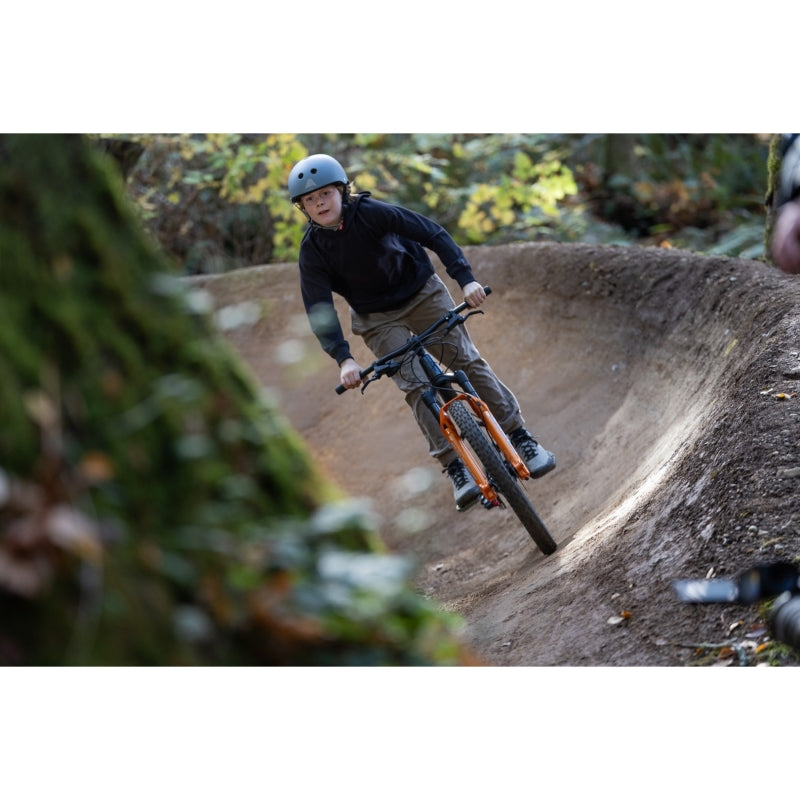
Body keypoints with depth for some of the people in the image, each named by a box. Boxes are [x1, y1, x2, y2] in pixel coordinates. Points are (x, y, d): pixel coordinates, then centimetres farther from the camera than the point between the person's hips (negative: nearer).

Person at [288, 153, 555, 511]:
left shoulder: (370, 212, -23)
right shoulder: (313, 249, -18)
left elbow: (433, 233, -25)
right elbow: (319, 310, -22)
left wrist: (466, 279, -38)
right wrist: (344, 359, -36)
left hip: (420, 292, -1)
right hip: (378, 319, 1)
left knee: (467, 360, -8)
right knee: (415, 384, -15)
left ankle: (522, 439, 2)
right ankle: (456, 468, -15)